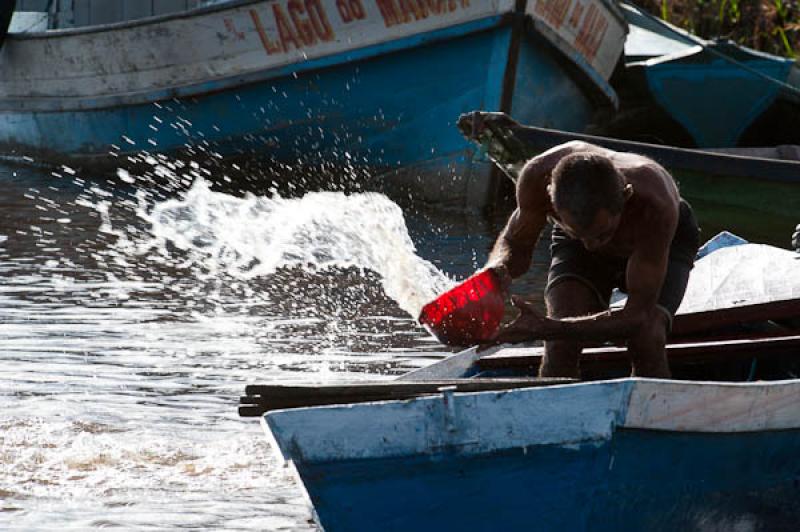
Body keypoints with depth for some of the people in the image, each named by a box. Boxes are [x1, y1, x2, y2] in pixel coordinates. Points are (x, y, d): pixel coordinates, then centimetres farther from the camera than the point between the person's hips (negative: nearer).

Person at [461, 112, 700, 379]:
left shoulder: (654, 206, -45)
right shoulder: (538, 177, -37)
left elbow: (637, 315, -39)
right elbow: (515, 244, -16)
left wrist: (546, 328, -49)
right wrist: (498, 269, -42)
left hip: (662, 244, -2)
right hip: (574, 249, 2)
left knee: (647, 339, -28)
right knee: (561, 343, -24)